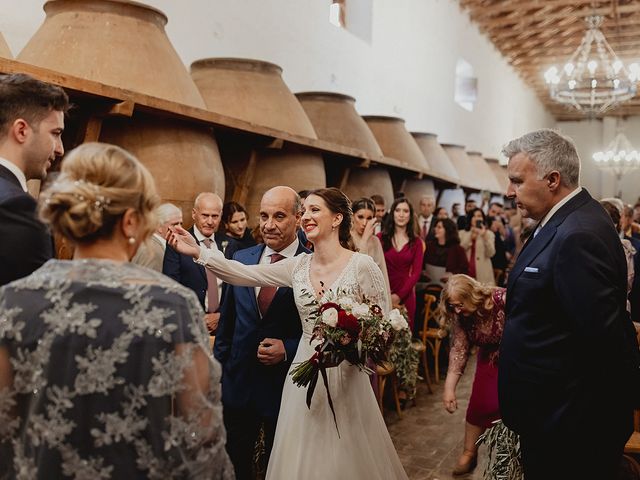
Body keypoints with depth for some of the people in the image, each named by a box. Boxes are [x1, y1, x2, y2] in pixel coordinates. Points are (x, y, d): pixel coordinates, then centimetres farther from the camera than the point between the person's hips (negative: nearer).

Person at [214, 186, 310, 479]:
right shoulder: (241, 258, 2)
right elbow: (227, 320, 9)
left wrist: (288, 349, -20)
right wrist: (218, 366, 10)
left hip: (285, 386, -3)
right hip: (238, 383, 4)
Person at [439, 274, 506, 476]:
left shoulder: (503, 300, -32)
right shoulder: (459, 317, -15)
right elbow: (458, 350, -11)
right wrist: (449, 388, -15)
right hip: (490, 359, 4)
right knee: (479, 403, -1)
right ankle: (469, 453, 17)